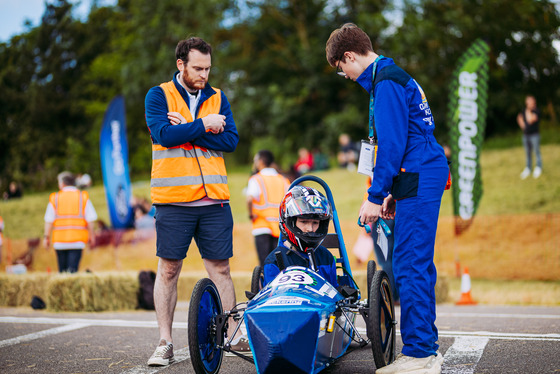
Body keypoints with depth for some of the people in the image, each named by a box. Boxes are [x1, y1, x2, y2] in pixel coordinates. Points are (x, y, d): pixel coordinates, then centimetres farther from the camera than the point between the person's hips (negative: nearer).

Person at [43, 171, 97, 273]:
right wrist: (91, 235, 10)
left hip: (59, 239, 1)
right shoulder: (83, 197, 4)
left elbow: (49, 220, 1)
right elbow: (90, 219, 1)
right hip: (77, 239, -1)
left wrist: (46, 237, 8)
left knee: (62, 269, 11)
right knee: (73, 269, -7)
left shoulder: (54, 198, 4)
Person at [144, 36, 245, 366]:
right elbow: (163, 134, -14)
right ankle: (165, 343, 9)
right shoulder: (158, 96, 4)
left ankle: (232, 336, 14)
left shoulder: (218, 98, 13)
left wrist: (185, 130, -9)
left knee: (220, 269, 6)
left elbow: (231, 141, -1)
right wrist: (203, 125, -8)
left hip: (215, 200, 3)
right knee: (168, 269, 2)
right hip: (173, 201, -3)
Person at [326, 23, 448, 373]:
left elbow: (392, 144, -18)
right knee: (417, 265, 13)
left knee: (410, 267, -8)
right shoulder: (394, 76, 20)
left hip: (418, 181, -10)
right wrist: (393, 192, 22)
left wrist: (375, 197, -15)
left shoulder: (386, 82, -11)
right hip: (423, 177, 10)